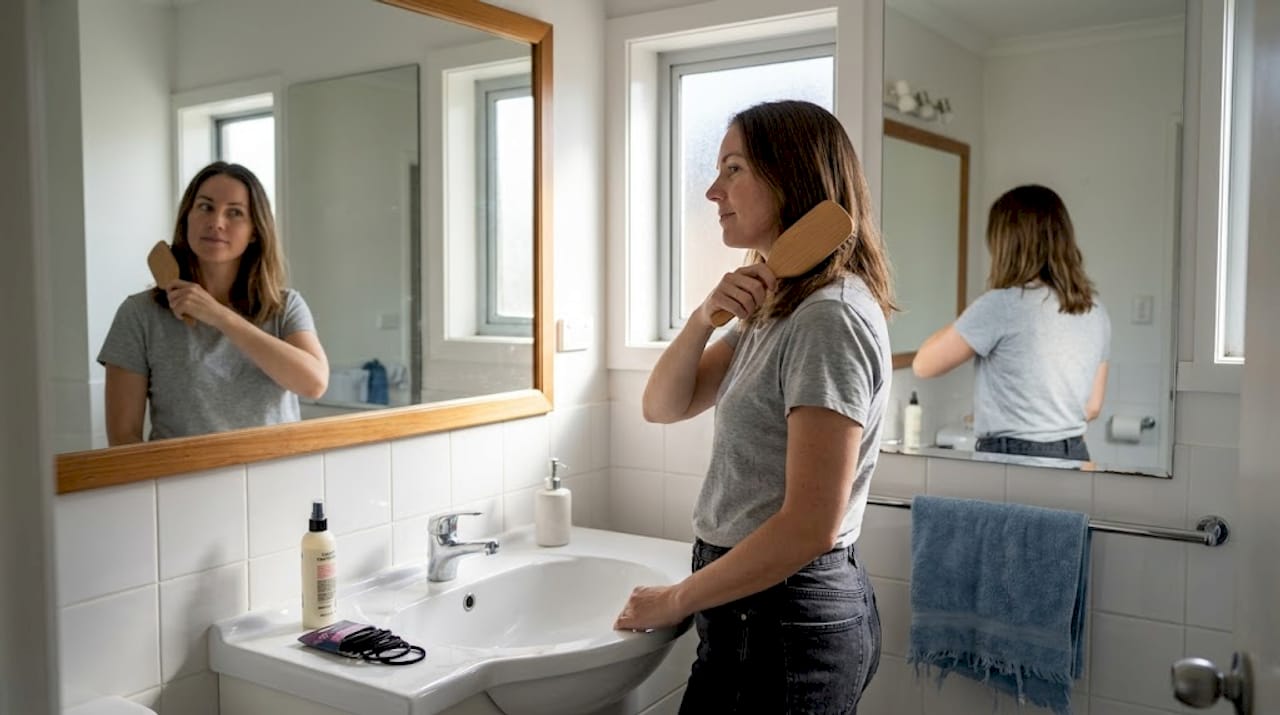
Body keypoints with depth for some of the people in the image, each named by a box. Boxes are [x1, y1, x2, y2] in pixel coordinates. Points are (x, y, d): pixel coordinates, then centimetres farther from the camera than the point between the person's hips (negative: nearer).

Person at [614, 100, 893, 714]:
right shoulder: (775, 306, 8)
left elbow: (810, 526, -24)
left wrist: (676, 601, -13)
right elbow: (663, 407, 8)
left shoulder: (832, 318, -21)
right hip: (756, 606, 9)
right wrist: (705, 318, -11)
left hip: (788, 622, -8)